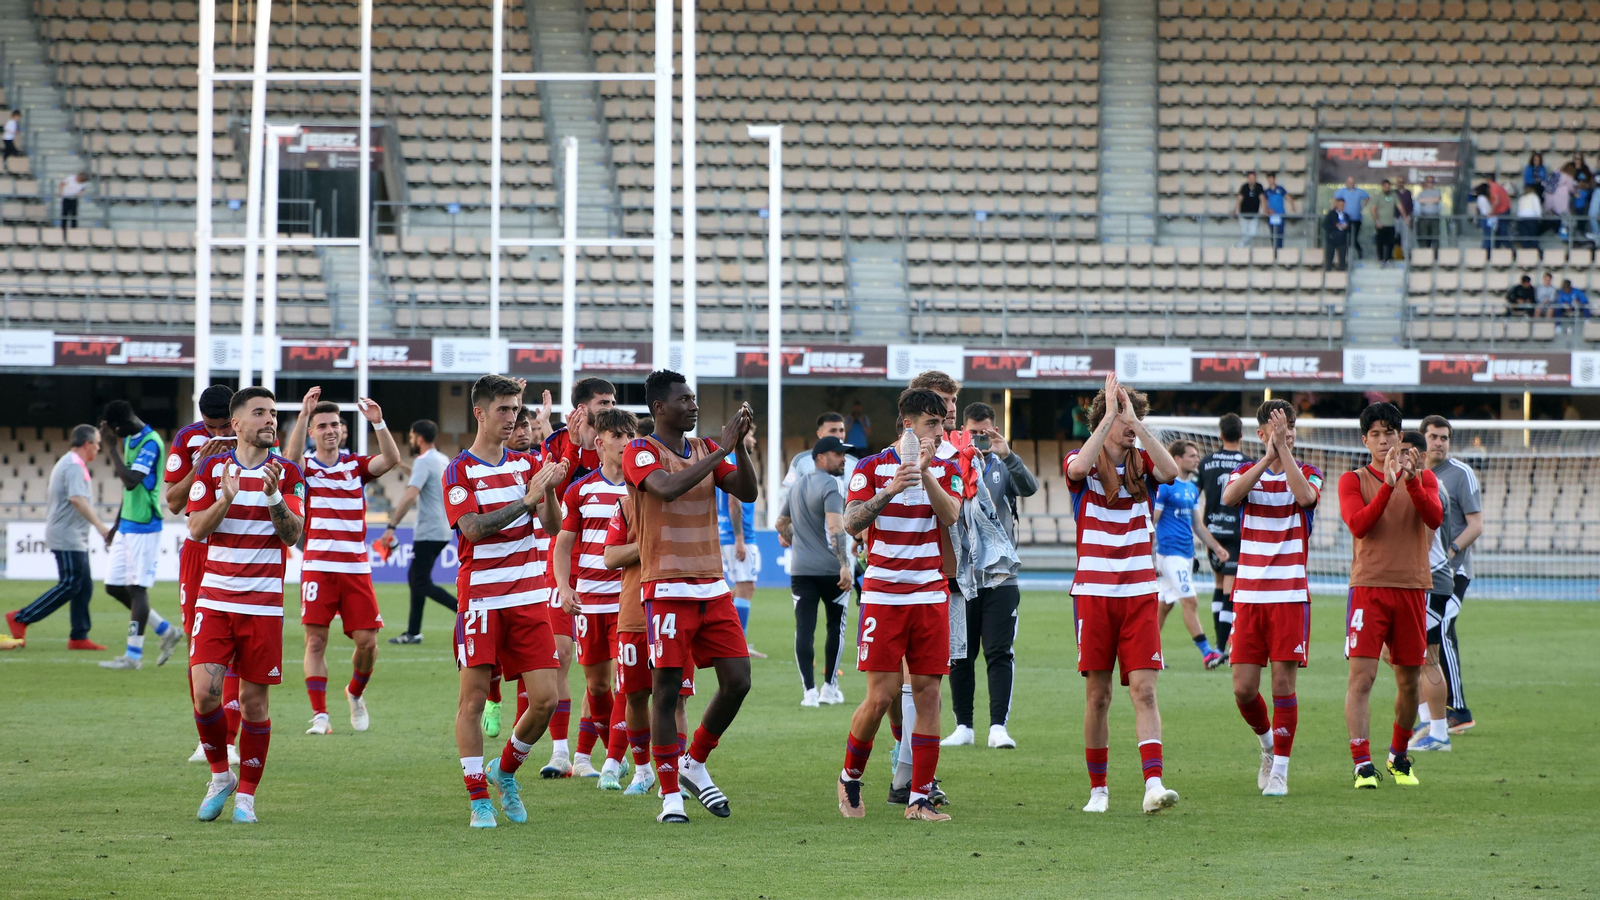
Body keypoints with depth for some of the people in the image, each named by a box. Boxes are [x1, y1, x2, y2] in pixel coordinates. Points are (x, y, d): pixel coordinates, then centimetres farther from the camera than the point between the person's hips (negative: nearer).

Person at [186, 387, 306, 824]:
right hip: (215, 599, 1)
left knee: (254, 700, 0)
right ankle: (220, 776, 11)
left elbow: (294, 534, -5)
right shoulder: (212, 468, 5)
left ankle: (246, 795, 11)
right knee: (205, 689, -12)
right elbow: (196, 529, -1)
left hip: (263, 603, -1)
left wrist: (273, 496, -21)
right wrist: (226, 499, -18)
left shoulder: (288, 473, 3)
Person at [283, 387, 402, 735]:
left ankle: (356, 693, 26)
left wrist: (379, 422, -23)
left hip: (356, 568, 2)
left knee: (367, 640, -2)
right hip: (317, 567, -2)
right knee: (316, 639, -8)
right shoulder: (305, 468, 2)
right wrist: (303, 414, -31)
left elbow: (391, 459, -8)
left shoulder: (356, 465, 8)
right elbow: (291, 457, -20)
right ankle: (320, 715, -7)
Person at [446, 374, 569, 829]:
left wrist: (550, 489, -17)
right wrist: (526, 500, -24)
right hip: (480, 598, -4)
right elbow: (473, 528, -17)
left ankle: (506, 771, 22)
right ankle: (479, 800, 3)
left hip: (528, 596, 4)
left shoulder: (527, 464, 11)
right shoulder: (459, 471, -3)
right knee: (473, 697, -5)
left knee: (544, 698, -2)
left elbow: (551, 525, 2)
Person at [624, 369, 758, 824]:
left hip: (713, 588, 6)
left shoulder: (706, 449, 13)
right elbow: (668, 488, -25)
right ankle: (670, 795, 2)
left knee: (737, 681, 0)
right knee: (667, 690, -5)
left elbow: (747, 492, 5)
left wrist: (739, 444, -8)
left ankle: (694, 764, 21)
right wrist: (722, 449, -23)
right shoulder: (641, 453, -6)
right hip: (668, 589, -6)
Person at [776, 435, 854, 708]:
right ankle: (829, 687, 13)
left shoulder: (797, 486, 14)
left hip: (800, 570, 5)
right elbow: (835, 528, -23)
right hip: (831, 569, -5)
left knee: (804, 629, 0)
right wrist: (845, 565, -28)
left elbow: (781, 524, 26)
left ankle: (809, 690, -7)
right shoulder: (830, 486, -11)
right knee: (836, 626, 10)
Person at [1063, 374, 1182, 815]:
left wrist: (1134, 418, -18)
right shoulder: (1084, 462, 1)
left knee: (1144, 690, -9)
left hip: (1139, 594, 1)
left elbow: (1171, 471, -17)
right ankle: (1098, 789, 13)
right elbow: (1077, 468, -24)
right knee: (1097, 694, 3)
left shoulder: (1143, 463, 6)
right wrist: (1111, 414, -23)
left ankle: (1154, 785, -19)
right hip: (1093, 592, -1)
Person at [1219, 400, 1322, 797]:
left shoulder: (1308, 474, 4)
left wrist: (1284, 450, -19)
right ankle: (1268, 744, 27)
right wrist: (1268, 457, -22)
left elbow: (1305, 496, -20)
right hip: (1249, 596, 2)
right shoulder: (1246, 473, 8)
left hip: (1290, 596, -2)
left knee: (1283, 682, -6)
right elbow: (1229, 496, -16)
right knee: (1244, 688, -1)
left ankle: (1279, 771, 2)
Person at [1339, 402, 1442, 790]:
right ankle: (1362, 764, -14)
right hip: (1369, 586, -2)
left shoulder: (1423, 477, 11)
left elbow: (1434, 518, -7)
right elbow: (1358, 525, -12)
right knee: (1361, 675, -13)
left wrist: (1412, 481, -22)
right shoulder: (1354, 480, 5)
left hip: (1412, 587, 2)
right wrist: (1388, 485, -21)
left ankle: (1399, 757, 27)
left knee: (1409, 680, 8)